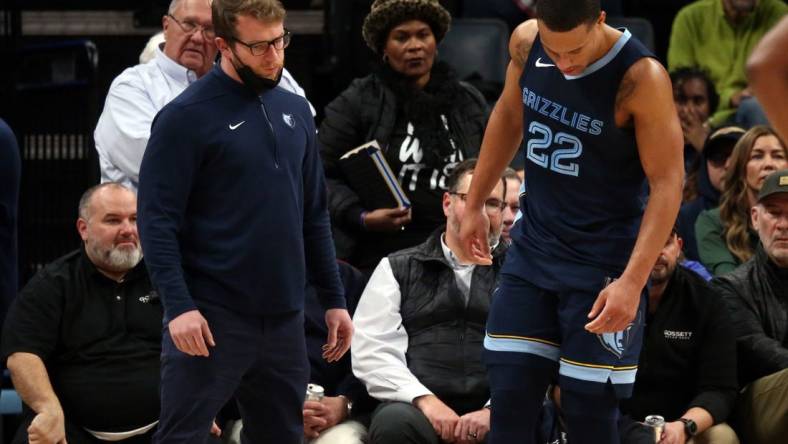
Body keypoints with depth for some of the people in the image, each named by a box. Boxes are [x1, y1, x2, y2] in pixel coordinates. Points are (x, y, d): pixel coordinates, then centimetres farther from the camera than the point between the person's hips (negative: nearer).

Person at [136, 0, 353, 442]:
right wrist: (178, 305, -21)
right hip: (212, 317, -6)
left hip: (284, 318, 6)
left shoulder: (296, 111, 12)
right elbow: (157, 219, -12)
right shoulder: (187, 117, -8)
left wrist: (334, 300, 13)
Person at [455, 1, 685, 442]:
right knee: (510, 398, 6)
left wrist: (633, 281, -26)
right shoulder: (526, 44, -6)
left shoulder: (641, 78, -22)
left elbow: (668, 183, -19)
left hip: (603, 268, -5)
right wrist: (475, 203, 20)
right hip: (531, 251, 5)